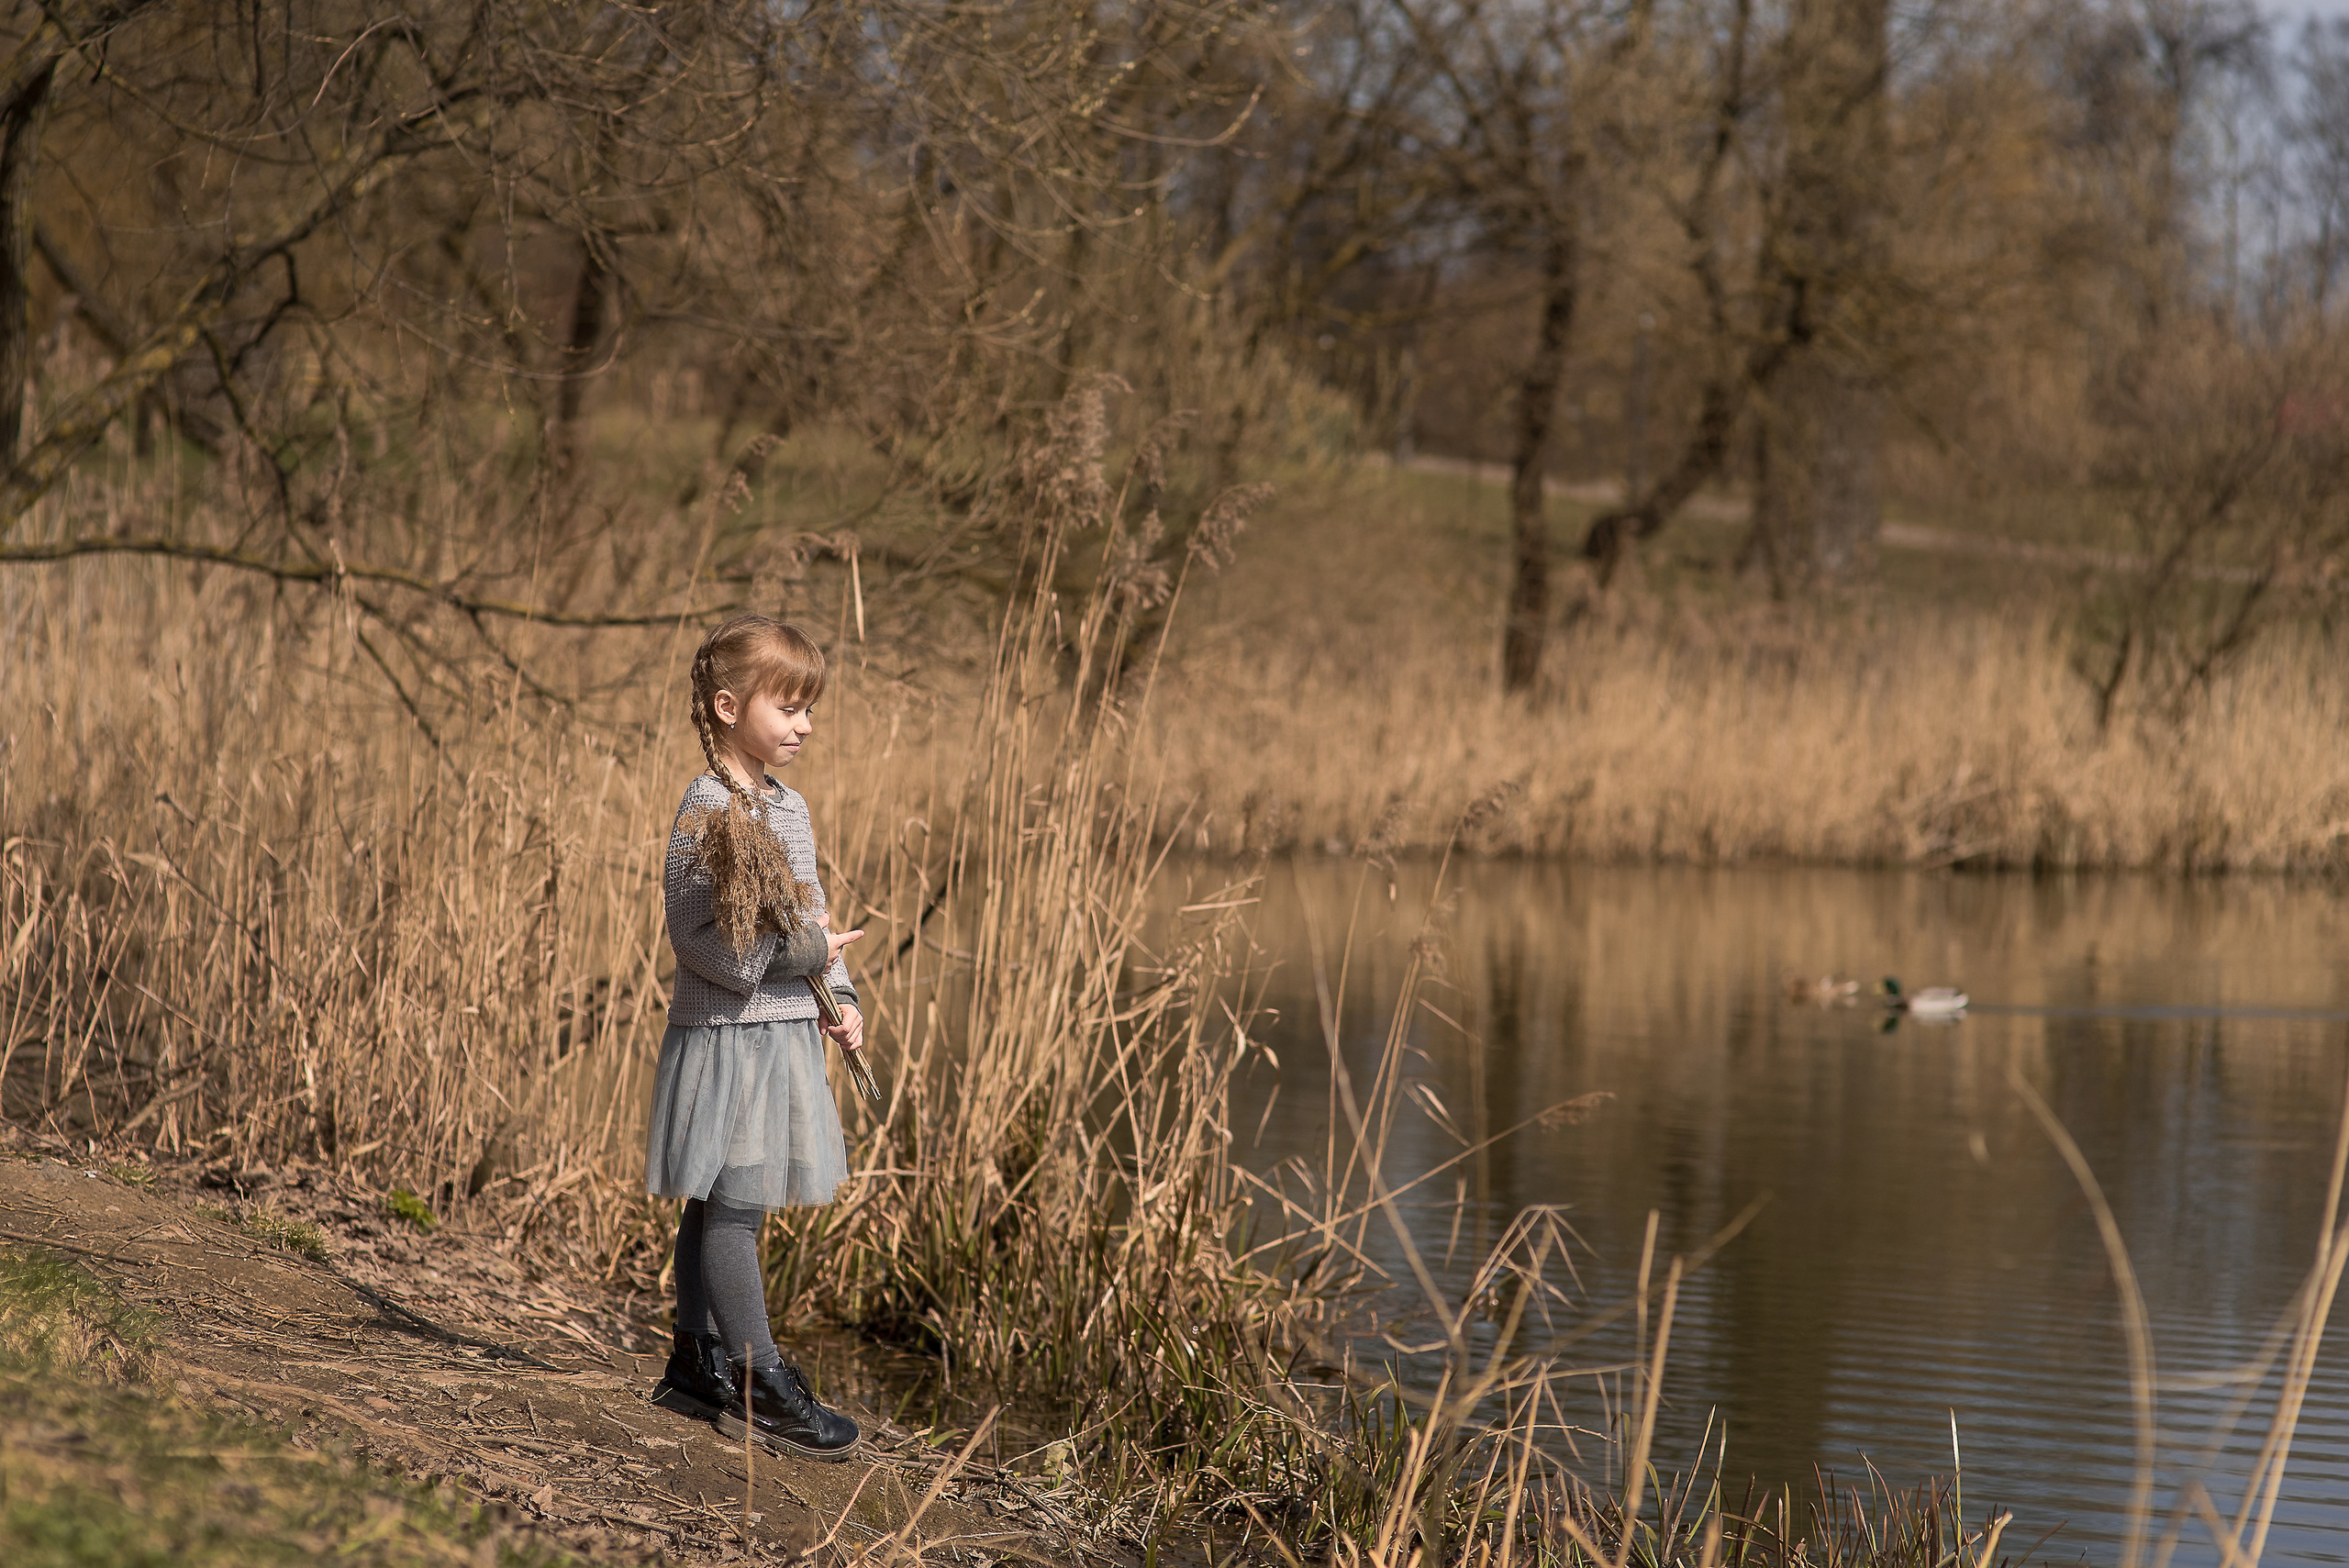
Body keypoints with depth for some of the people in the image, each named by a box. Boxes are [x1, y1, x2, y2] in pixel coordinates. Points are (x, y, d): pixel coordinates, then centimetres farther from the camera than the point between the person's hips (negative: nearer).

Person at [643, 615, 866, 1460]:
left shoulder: (789, 806, 12)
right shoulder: (708, 809, -15)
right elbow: (697, 937, -20)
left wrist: (840, 998, 8)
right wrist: (802, 952, -20)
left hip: (783, 1030, 8)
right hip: (726, 1032, -8)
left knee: (718, 1202, 15)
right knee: (732, 1202, -4)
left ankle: (697, 1365, 22)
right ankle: (759, 1384, -2)